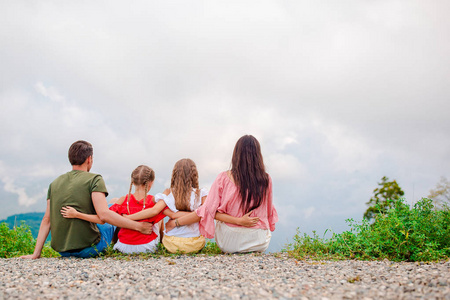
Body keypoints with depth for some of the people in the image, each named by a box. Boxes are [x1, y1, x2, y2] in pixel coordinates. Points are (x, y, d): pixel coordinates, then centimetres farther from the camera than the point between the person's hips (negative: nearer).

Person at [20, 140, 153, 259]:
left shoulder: (54, 184, 8)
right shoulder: (94, 179, -10)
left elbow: (46, 220, 6)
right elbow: (104, 215, -22)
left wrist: (36, 253, 8)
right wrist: (138, 226, -17)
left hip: (61, 250, 5)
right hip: (87, 248, -5)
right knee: (112, 225, 22)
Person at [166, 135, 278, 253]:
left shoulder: (224, 178, -15)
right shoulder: (266, 180, -12)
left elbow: (208, 210, -15)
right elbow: (269, 211, 1)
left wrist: (174, 223, -4)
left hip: (229, 243, -1)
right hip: (259, 243, 1)